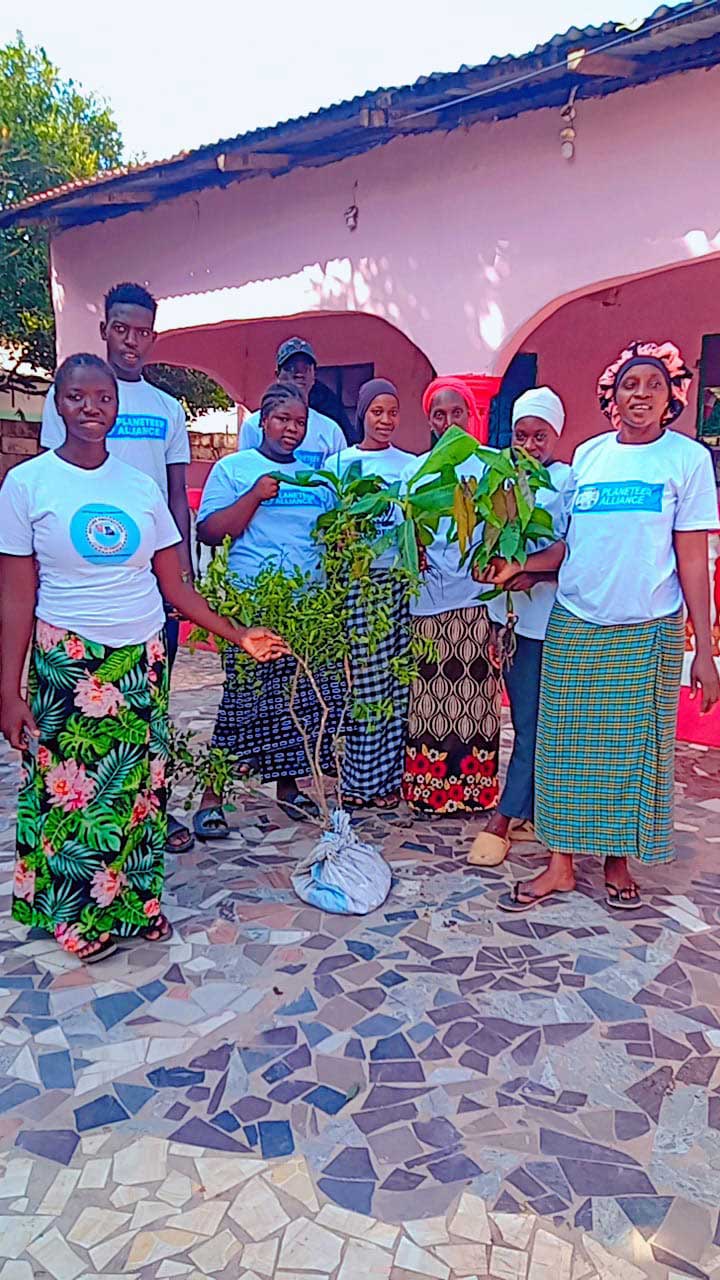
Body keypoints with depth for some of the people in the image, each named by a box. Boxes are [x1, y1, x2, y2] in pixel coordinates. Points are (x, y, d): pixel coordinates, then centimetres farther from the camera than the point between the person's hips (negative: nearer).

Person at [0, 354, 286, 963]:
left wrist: (237, 634, 3)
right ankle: (84, 917, 24)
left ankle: (134, 901, 28)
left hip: (142, 659, 3)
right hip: (67, 661, -3)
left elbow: (176, 585, 8)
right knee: (74, 790, 4)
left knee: (139, 787, 9)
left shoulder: (141, 486, 5)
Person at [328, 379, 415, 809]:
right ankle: (358, 778, 9)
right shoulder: (338, 463, 9)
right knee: (360, 681, -2)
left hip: (399, 580, 1)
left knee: (395, 679, 0)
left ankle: (388, 776, 11)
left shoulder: (411, 465, 13)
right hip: (355, 580, -1)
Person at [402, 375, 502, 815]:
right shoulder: (416, 470, 14)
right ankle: (429, 789, 14)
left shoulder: (490, 465, 6)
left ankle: (474, 787, 12)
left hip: (476, 598, -2)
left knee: (474, 692, 1)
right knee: (428, 693, 3)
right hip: (429, 600, 2)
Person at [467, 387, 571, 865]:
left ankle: (502, 822, 7)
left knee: (532, 722, -1)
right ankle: (533, 813, 25)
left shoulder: (570, 482, -7)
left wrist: (536, 573, -23)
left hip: (546, 616, -6)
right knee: (528, 720, 14)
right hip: (508, 611, 6)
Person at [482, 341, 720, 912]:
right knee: (569, 746, 5)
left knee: (635, 748, 6)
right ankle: (561, 864, 17)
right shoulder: (588, 454, 9)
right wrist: (519, 565, -2)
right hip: (575, 626, 3)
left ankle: (617, 860, 24)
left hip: (650, 630, -2)